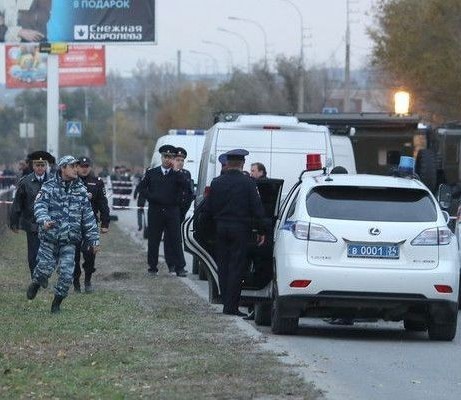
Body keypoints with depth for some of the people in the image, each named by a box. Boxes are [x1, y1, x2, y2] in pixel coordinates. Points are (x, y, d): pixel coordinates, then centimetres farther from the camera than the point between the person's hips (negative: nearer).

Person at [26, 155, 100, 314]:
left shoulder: (80, 190, 4)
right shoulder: (49, 187, -4)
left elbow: (88, 217, 6)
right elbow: (40, 206, -17)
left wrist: (94, 240, 4)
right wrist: (44, 220, -38)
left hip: (69, 241, 2)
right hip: (49, 238, -2)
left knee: (67, 274, -6)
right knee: (44, 269, 5)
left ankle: (57, 304, 12)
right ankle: (36, 284, 39)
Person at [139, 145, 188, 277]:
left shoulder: (177, 174, 4)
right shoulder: (151, 173, 9)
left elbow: (186, 186, -13)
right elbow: (142, 188, 10)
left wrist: (176, 171, -16)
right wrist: (151, 197, -7)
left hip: (172, 211, -1)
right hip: (155, 211, 1)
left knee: (175, 240, -4)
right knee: (153, 240, 5)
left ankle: (179, 267, -2)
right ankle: (152, 267, 13)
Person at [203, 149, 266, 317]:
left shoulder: (217, 182, 3)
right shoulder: (248, 183, -7)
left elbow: (207, 209, 8)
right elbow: (257, 209, -7)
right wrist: (261, 232, -1)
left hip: (221, 228, 4)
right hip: (240, 229, -4)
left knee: (223, 266, 11)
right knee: (236, 267, -3)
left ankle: (227, 302, 14)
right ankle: (231, 306, -7)